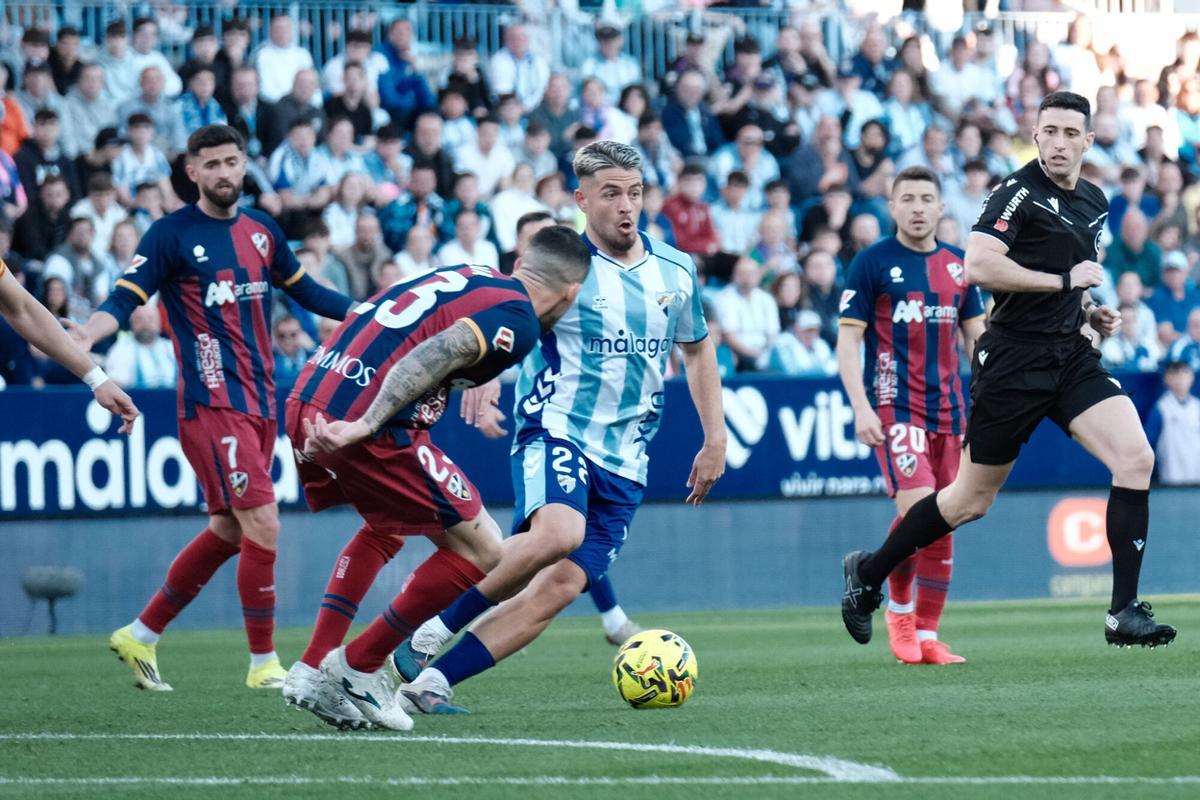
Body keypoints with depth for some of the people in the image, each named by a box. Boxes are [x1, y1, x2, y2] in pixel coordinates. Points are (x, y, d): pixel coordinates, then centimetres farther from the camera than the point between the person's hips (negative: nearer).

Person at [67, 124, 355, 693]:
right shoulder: (171, 235, -7)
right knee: (262, 525, -14)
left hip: (260, 401, 7)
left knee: (228, 531, 11)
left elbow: (301, 289, 25)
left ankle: (141, 635, 25)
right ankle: (263, 664, -3)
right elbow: (125, 298, -14)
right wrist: (88, 332, -34)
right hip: (212, 404, -7)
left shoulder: (262, 230, 11)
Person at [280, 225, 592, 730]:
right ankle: (357, 669, 10)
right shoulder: (517, 318, -4)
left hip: (305, 402, 9)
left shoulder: (467, 275, 22)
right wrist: (366, 425, -27)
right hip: (358, 422, -9)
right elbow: (433, 355, -19)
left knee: (386, 529, 33)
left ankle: (312, 670, 25)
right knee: (482, 551, 4)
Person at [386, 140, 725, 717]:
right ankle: (434, 631, -20)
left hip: (624, 462, 5)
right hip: (555, 430, -5)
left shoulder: (676, 272, 10)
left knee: (558, 588, -11)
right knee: (557, 533, -35)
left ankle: (430, 682, -9)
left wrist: (715, 439, 20)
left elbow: (698, 350, 25)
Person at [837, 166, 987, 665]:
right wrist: (860, 407, -15)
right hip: (894, 405, -5)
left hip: (947, 410, 5)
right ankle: (898, 607, 3)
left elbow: (977, 339, 17)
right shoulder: (872, 263, -2)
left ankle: (927, 636, 10)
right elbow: (848, 339, -4)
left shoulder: (957, 266, 11)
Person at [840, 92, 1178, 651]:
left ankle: (1124, 615, -10)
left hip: (1072, 355, 6)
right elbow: (978, 265, -26)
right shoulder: (1019, 191, -11)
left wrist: (1090, 311, 11)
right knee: (972, 499, 4)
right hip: (1013, 359, -6)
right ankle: (867, 574, 26)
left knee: (1136, 459, -14)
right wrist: (1064, 280, -19)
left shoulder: (1094, 202, 14)